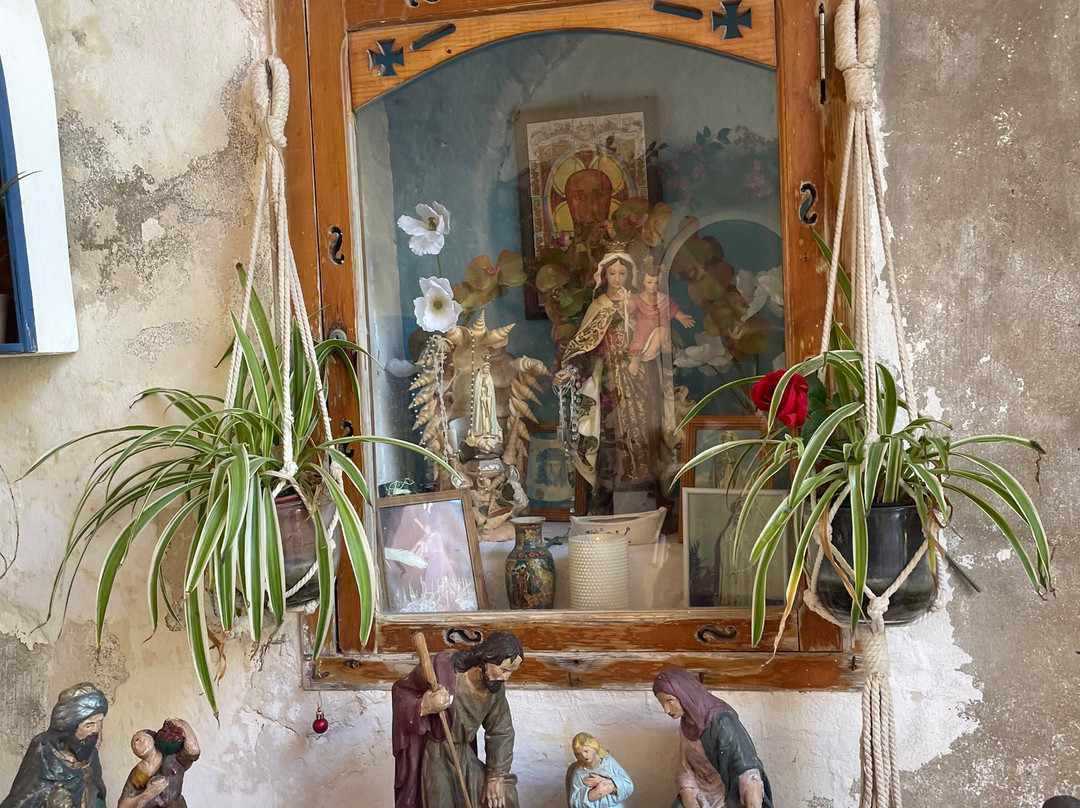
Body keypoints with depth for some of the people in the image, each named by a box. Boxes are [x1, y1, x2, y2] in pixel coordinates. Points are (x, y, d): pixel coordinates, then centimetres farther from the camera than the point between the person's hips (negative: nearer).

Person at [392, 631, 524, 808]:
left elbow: (500, 731, 4)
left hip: (463, 755, 6)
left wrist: (496, 776, 2)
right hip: (430, 757, -6)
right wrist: (423, 707, -36)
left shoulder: (495, 687, -7)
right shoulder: (441, 670, -27)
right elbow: (400, 691, -16)